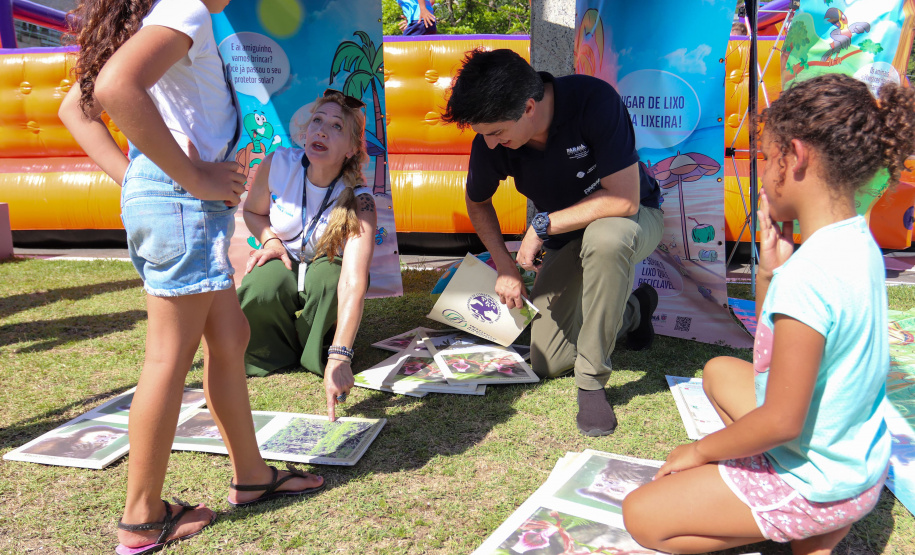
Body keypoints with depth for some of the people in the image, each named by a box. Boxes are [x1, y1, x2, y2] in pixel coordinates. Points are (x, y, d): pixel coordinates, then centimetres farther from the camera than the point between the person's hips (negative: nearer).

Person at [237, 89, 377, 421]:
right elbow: (252, 211, 4)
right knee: (260, 290, -33)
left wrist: (339, 357, -55)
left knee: (328, 277, -38)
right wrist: (270, 240, -19)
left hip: (327, 269, -2)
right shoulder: (278, 165, -20)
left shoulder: (358, 202, -30)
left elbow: (353, 282, -44)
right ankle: (279, 350, 1)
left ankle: (319, 353, -8)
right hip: (284, 262, 2)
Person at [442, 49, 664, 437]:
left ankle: (592, 381, -23)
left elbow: (624, 200, -32)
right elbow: (477, 202, 3)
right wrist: (505, 266, -4)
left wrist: (542, 225, -26)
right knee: (547, 363, -2)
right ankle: (631, 309, 25)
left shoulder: (594, 100, -33)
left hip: (632, 219, -4)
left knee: (605, 237, -43)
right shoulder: (492, 138, -19)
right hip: (567, 238, 4)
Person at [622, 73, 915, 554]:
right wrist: (770, 269, -5)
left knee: (641, 515, -1)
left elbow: (782, 421, -26)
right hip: (859, 461, 8)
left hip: (814, 484, -8)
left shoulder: (807, 276, -32)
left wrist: (702, 450, -11)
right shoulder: (857, 242, -2)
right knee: (720, 371, 26)